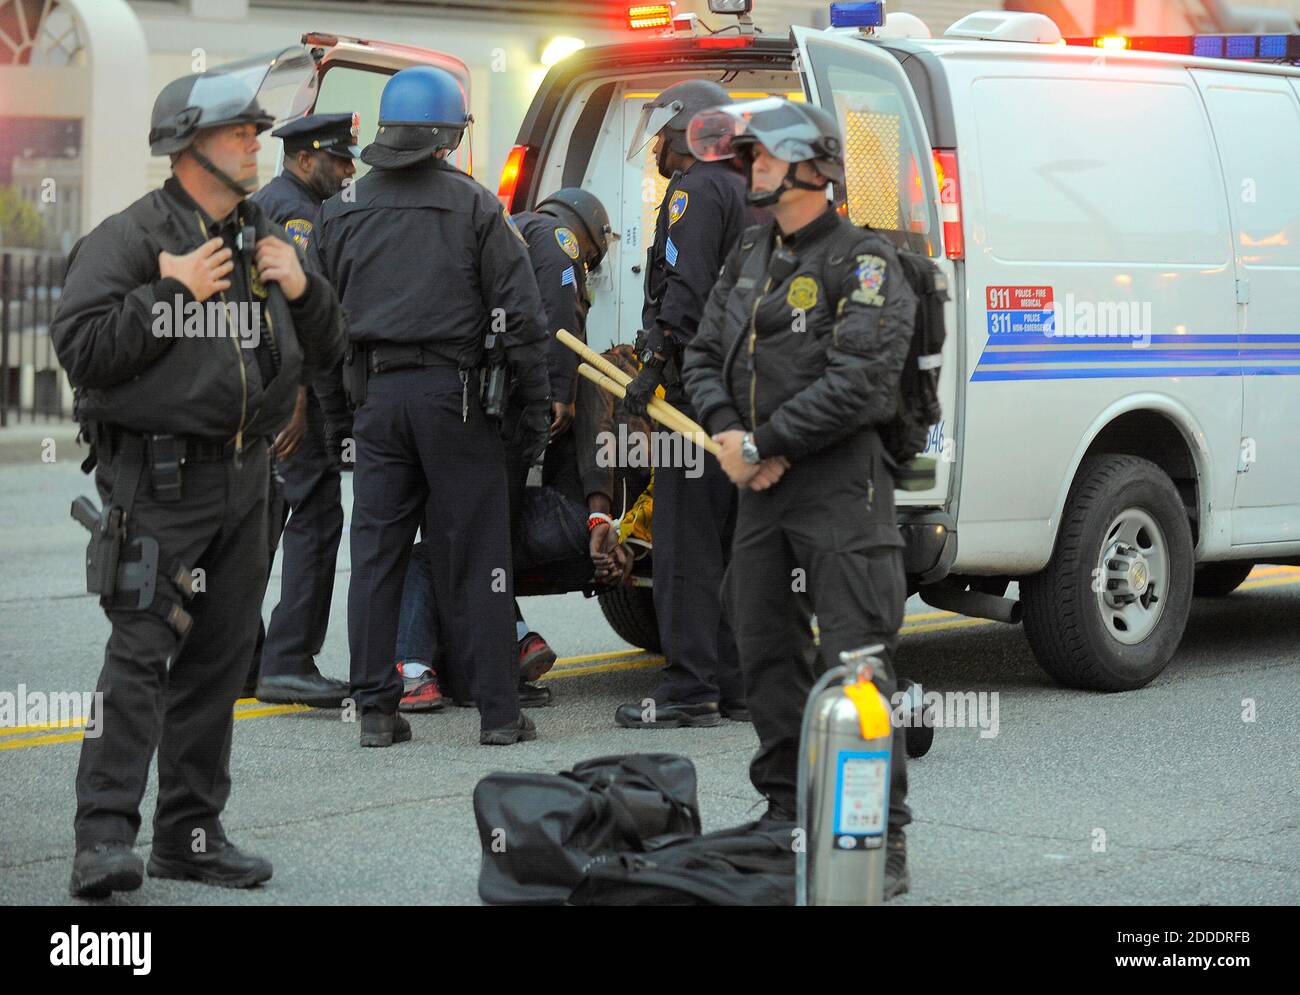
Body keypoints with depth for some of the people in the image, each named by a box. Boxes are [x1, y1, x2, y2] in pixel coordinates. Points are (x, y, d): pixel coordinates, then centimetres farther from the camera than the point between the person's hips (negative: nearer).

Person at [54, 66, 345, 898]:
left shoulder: (267, 243, 16)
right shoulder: (130, 237, -5)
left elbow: (325, 355, 20)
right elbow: (82, 348, -14)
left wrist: (304, 289, 2)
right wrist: (170, 292, -18)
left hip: (244, 480, 7)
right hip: (157, 478, -7)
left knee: (219, 659, 9)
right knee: (142, 653, -13)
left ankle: (193, 832, 17)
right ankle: (105, 836, -11)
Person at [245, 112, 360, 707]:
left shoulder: (260, 205, 22)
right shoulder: (298, 212, -10)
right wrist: (297, 404, -24)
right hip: (288, 389, -10)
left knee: (260, 520, 13)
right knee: (316, 517, -10)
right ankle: (288, 663, -14)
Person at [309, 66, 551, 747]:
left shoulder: (341, 212, 11)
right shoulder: (473, 206, -1)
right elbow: (518, 313, -4)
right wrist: (535, 407, 1)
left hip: (376, 396, 3)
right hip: (453, 391, -3)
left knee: (375, 554, 7)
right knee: (473, 557, 0)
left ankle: (375, 711, 7)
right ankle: (498, 712, 3)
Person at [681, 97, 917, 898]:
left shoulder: (863, 262, -8)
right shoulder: (750, 258, 17)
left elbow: (857, 383, -17)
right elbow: (706, 355, 18)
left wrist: (762, 445, -13)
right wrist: (727, 432, -3)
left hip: (842, 485, -8)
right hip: (762, 487, 8)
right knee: (767, 651, 12)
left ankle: (883, 839, -8)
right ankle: (788, 815, 23)